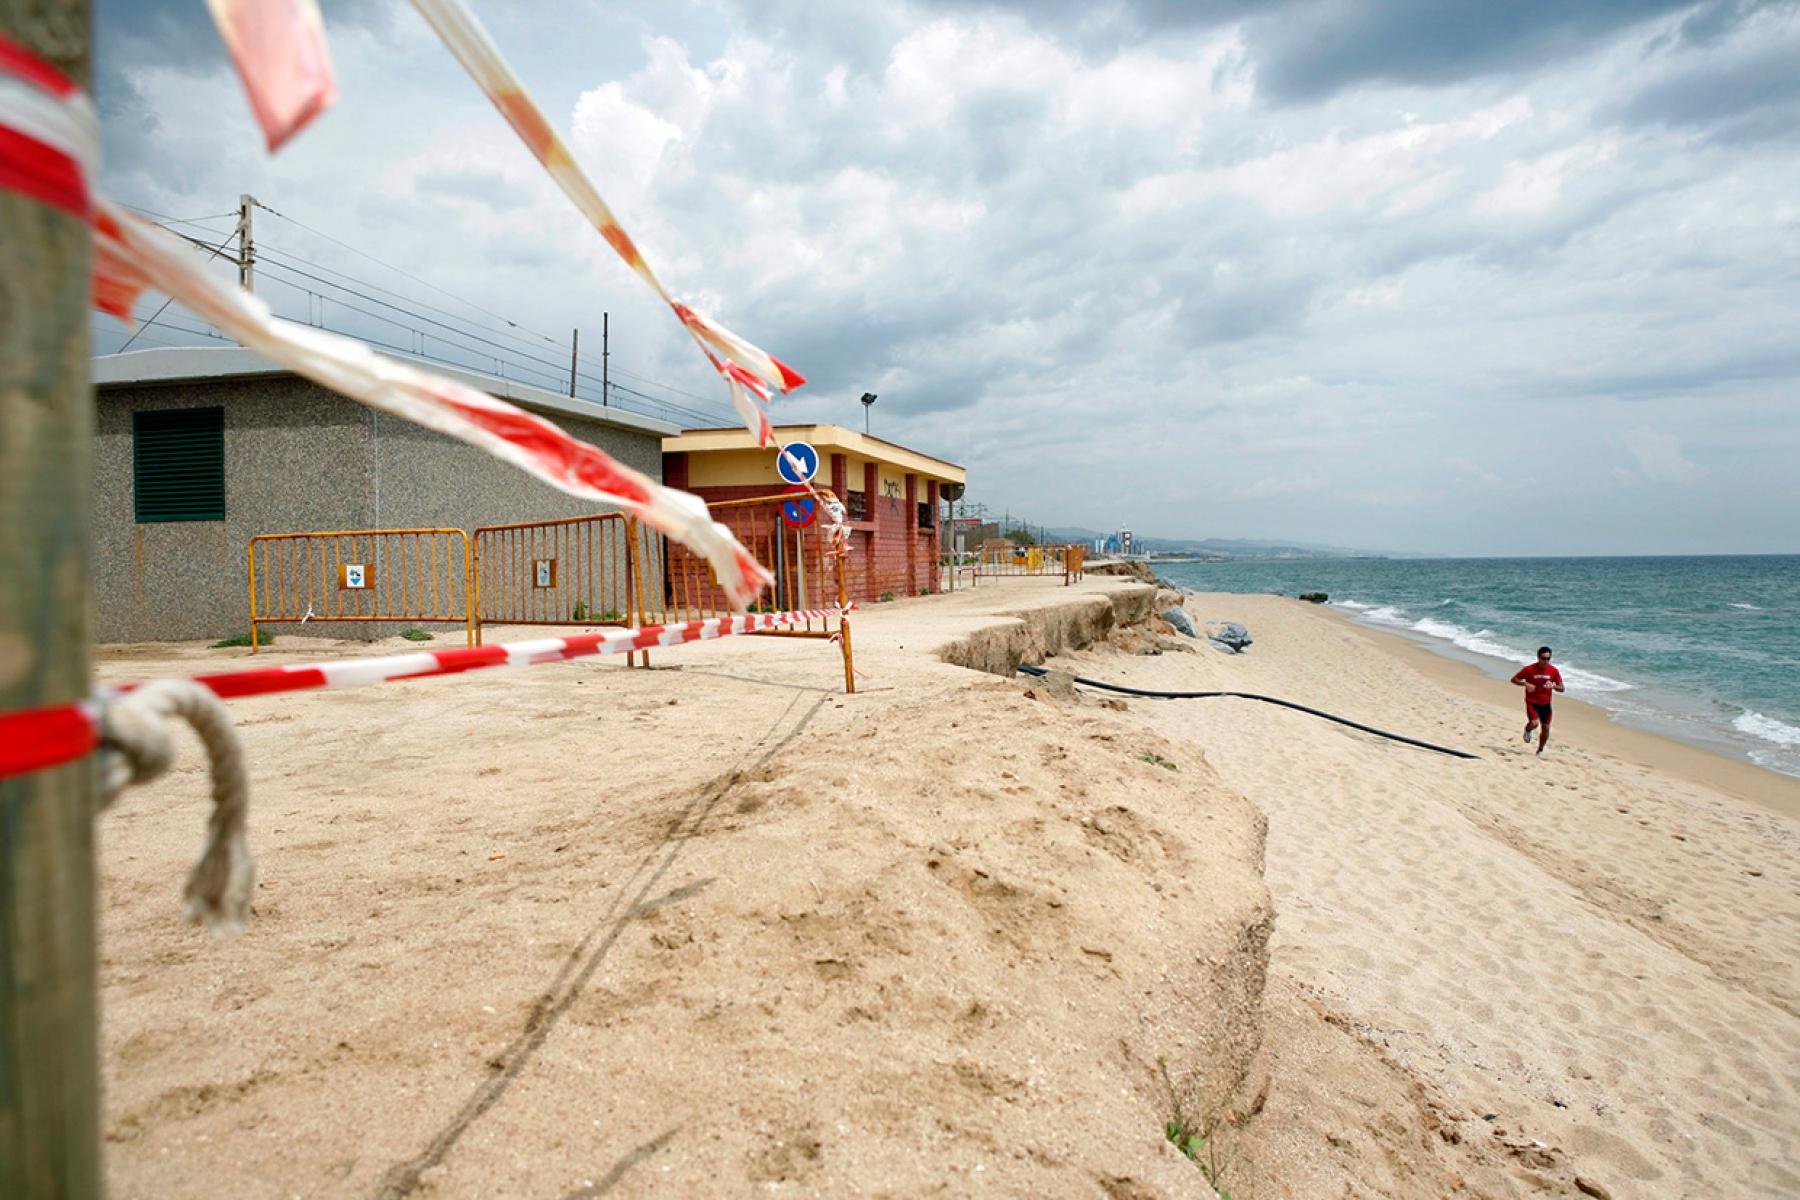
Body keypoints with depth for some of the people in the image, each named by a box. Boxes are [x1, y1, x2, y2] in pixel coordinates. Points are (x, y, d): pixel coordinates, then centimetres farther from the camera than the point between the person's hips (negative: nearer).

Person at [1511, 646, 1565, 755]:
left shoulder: (1554, 671, -1)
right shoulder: (1529, 669, -9)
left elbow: (1561, 688, 3)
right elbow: (1514, 679, -2)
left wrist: (1553, 686, -19)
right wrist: (1525, 684, -20)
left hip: (1546, 703, 3)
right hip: (1532, 702, -3)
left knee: (1545, 728, 6)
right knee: (1534, 723, -23)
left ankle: (1540, 750, 25)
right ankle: (1527, 730, 14)